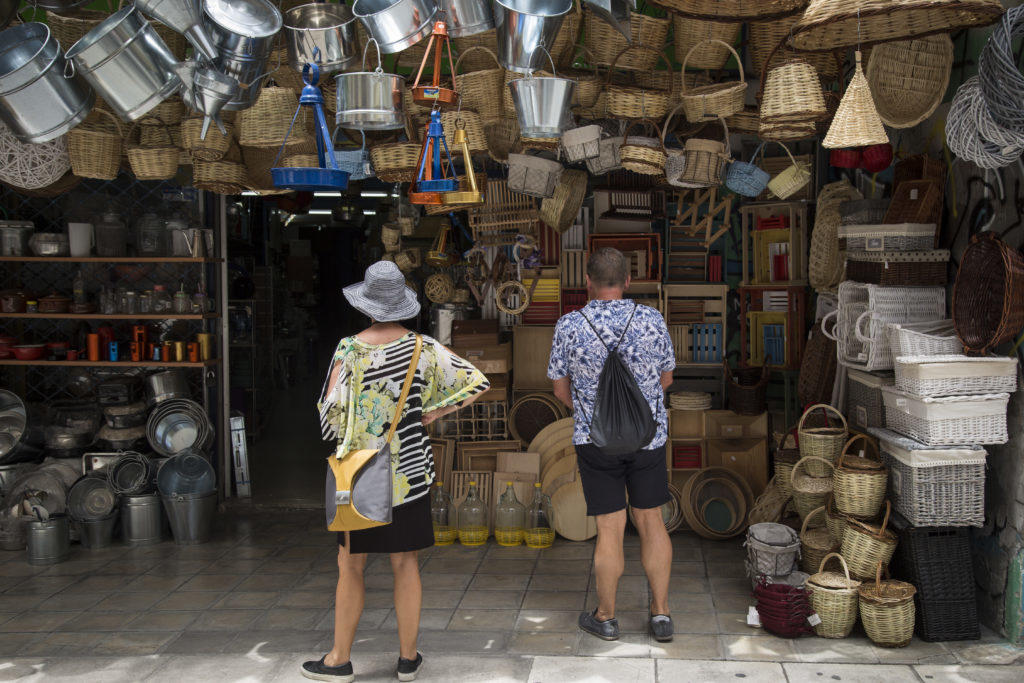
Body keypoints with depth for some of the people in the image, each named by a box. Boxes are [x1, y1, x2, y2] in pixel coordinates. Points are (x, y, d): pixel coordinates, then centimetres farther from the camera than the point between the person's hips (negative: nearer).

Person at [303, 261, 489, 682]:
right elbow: (477, 382, 1)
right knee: (405, 564, 11)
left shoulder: (349, 350, -10)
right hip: (410, 473, 2)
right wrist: (433, 413, 3)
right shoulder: (424, 349, -3)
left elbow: (331, 417, -10)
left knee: (350, 566, 9)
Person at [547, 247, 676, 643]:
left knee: (610, 531, 6)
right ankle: (660, 614, 19)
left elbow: (561, 390, 0)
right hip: (649, 438, 2)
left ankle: (605, 617, 21)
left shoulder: (569, 327, -12)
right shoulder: (652, 321, -8)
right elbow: (666, 379, 5)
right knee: (651, 523, 14)